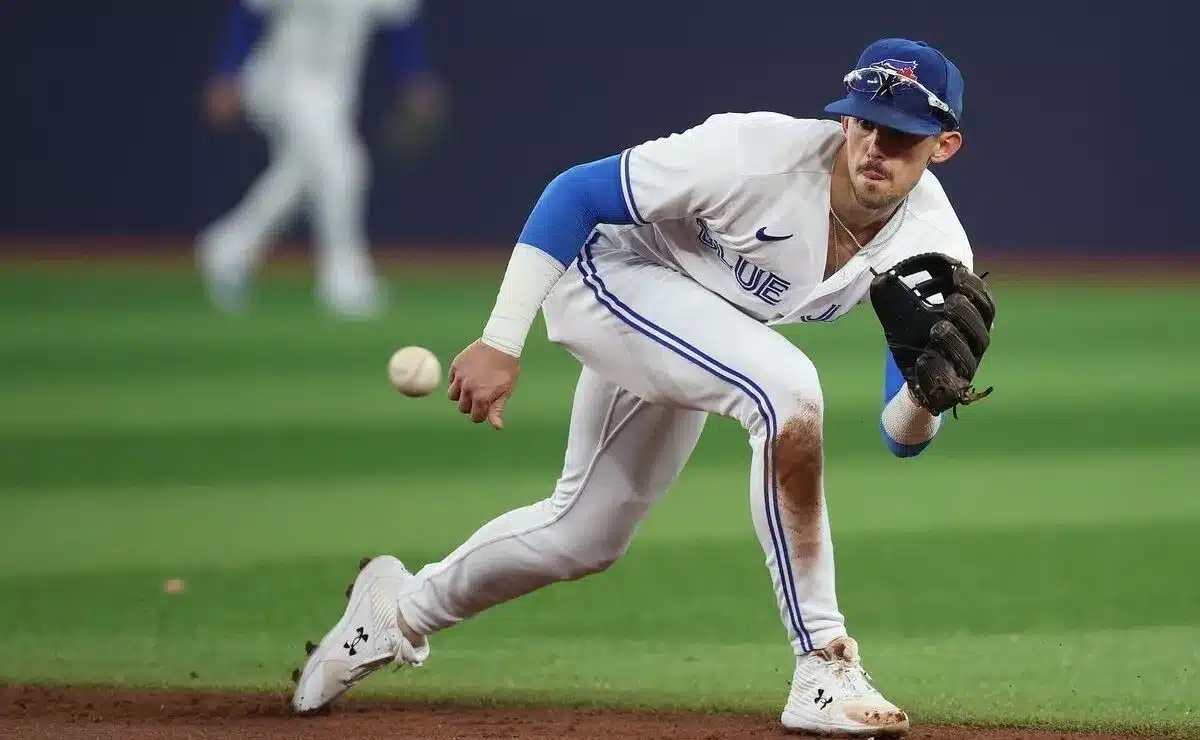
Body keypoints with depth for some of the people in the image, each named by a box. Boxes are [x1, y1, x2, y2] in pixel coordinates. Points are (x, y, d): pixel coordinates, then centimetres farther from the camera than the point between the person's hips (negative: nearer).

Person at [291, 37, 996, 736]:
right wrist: (501, 342, -27)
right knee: (785, 387, -31)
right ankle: (824, 669, -24)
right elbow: (574, 192, -25)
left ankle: (401, 613, 46)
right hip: (608, 272, -7)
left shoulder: (935, 251, -19)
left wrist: (931, 391, -41)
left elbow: (901, 437, -17)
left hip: (703, 336, 7)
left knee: (584, 537, 18)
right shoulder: (760, 152, -33)